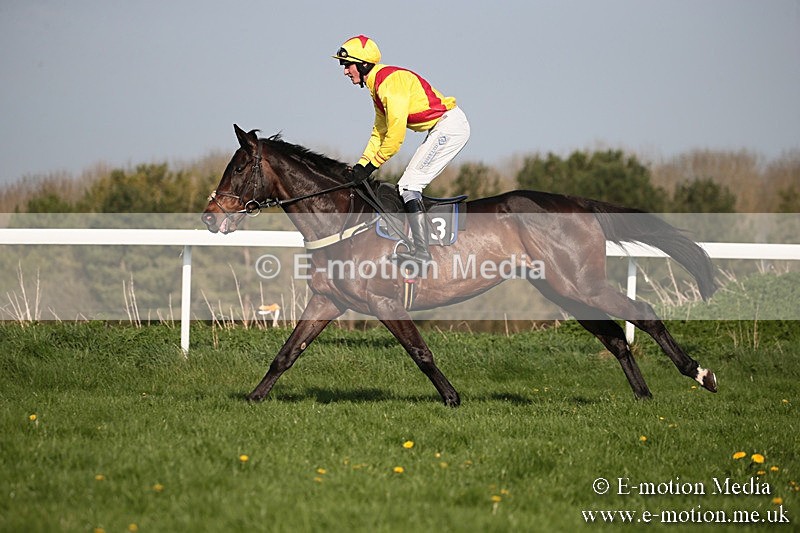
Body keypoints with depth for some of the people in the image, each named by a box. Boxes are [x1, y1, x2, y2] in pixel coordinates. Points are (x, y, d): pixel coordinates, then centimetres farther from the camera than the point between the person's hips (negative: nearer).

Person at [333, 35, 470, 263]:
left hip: (450, 124, -10)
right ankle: (420, 246, 11)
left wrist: (371, 165, -13)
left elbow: (396, 133, -20)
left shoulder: (389, 81, -18)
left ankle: (422, 251, -15)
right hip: (442, 128, 10)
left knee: (409, 185, -12)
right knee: (408, 186, 11)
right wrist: (361, 164, 8)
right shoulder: (377, 86, 14)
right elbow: (379, 132, 18)